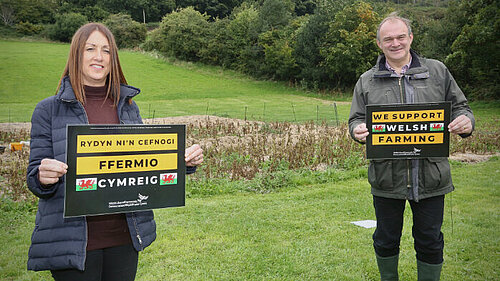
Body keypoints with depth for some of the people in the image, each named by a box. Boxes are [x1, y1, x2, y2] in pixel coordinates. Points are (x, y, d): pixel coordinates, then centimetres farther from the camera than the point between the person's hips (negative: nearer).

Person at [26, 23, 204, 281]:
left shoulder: (127, 107, 8)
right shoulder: (49, 110, -1)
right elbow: (35, 177, -1)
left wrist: (184, 161, -6)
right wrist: (44, 177, -25)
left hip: (124, 235, 3)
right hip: (74, 239, -3)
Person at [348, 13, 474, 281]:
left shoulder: (437, 71, 7)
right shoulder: (367, 81, 6)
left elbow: (459, 107, 11)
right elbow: (356, 120, 7)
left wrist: (466, 121, -12)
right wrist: (358, 130, -17)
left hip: (430, 177, 0)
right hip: (386, 177, 0)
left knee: (430, 241, 12)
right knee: (386, 239, 14)